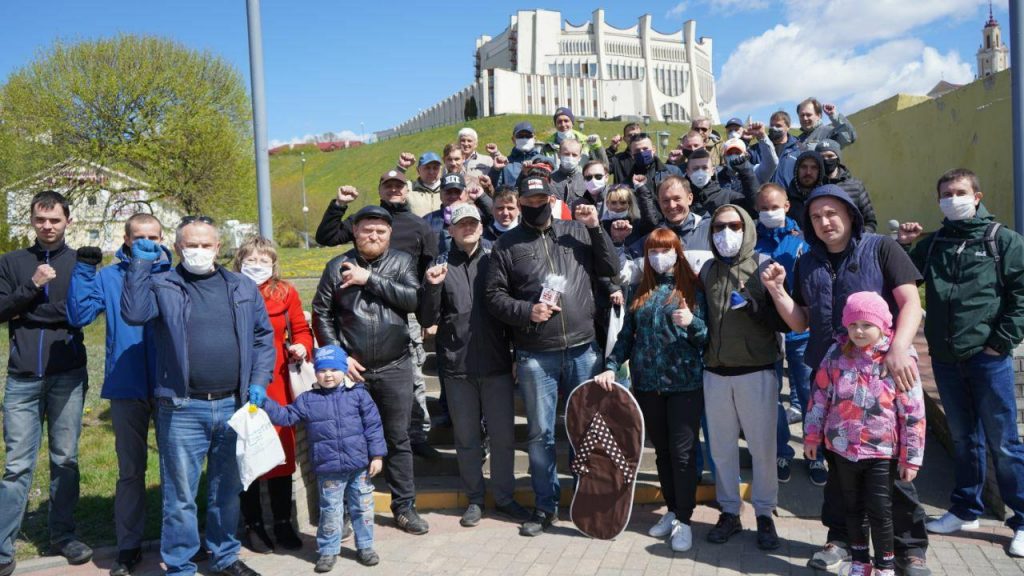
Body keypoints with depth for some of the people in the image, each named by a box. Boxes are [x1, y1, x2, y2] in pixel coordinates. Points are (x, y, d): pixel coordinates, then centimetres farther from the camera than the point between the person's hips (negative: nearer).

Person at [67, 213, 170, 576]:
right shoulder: (109, 277, 4)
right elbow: (79, 316, -7)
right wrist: (83, 270, -12)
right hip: (127, 386, 1)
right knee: (130, 469, 11)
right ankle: (129, 546, 24)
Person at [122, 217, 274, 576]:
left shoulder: (243, 288, 9)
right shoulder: (163, 286, 2)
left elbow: (263, 338, 11)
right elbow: (134, 314, -16)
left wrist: (258, 383, 1)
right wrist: (141, 263, -13)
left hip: (234, 406, 3)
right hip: (183, 409, -3)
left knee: (228, 489, 16)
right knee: (180, 494, 5)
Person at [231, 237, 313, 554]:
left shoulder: (286, 293, 2)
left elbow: (301, 329, 9)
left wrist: (301, 347, -10)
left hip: (276, 384, 2)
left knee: (282, 451, 7)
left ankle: (283, 523, 22)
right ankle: (252, 525, 21)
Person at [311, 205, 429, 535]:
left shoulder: (402, 262, 3)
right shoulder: (338, 267, 2)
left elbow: (414, 299, -13)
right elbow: (321, 314, 3)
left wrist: (370, 279, -15)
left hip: (394, 368, 0)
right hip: (352, 369, 0)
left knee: (398, 439, 9)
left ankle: (404, 506, 21)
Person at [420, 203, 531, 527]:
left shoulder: (495, 261, 4)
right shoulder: (442, 266, 2)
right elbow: (429, 319, 0)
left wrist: (517, 353, 2)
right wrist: (432, 287, -15)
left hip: (497, 365, 0)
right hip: (458, 367, 0)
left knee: (503, 436, 7)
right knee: (466, 437, 11)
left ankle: (505, 497, 23)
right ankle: (475, 499, 25)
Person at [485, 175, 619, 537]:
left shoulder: (577, 231, 6)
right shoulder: (508, 244, 2)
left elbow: (611, 269, 5)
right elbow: (494, 296, 2)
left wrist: (596, 229, -5)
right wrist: (527, 310, -13)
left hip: (582, 350, 1)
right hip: (534, 355, -1)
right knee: (540, 433, 7)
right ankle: (545, 506, 22)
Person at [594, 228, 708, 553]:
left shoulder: (692, 288, 1)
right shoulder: (641, 292, 12)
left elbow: (706, 338, -1)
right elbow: (627, 335, 11)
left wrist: (692, 323, -22)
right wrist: (611, 367, -1)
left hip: (685, 383, -4)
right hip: (647, 384, 4)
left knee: (682, 453, -3)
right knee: (661, 451, 12)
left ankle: (684, 521, 9)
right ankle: (672, 511, 26)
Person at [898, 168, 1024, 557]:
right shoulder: (932, 244, 11)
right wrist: (902, 246, -4)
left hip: (988, 358, -4)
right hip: (945, 357, 4)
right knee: (963, 438, 16)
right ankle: (965, 510, 28)